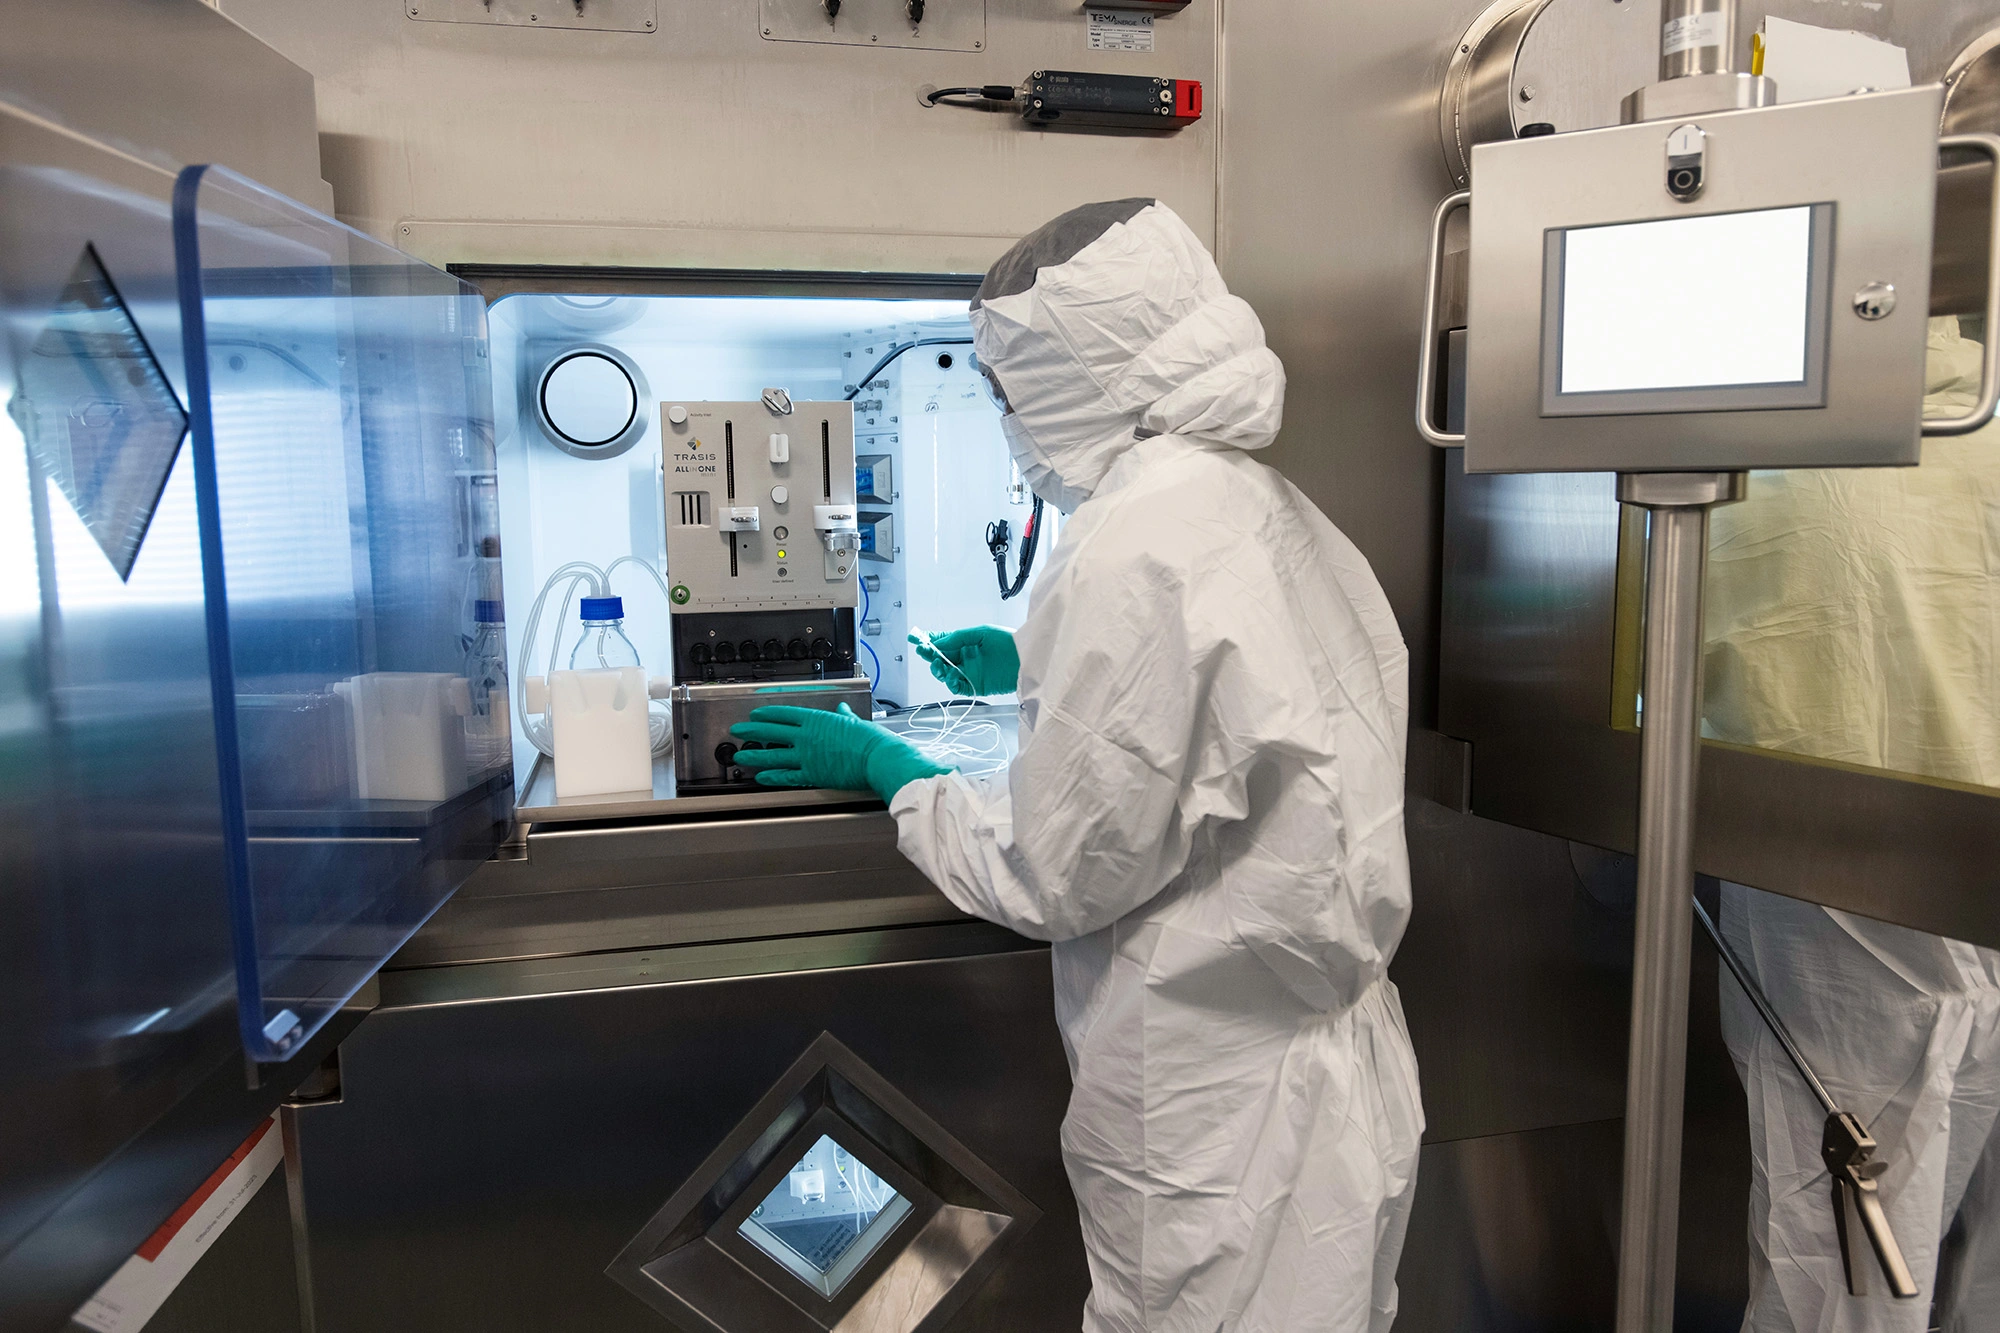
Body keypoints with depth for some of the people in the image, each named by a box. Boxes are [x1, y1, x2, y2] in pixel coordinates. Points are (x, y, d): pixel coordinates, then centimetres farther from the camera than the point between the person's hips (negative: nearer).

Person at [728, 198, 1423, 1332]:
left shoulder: (1139, 548, -24)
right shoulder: (1282, 516, 5)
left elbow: (1061, 874, -18)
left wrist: (888, 768, -4)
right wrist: (1041, 671, 26)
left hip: (1219, 1130, -9)